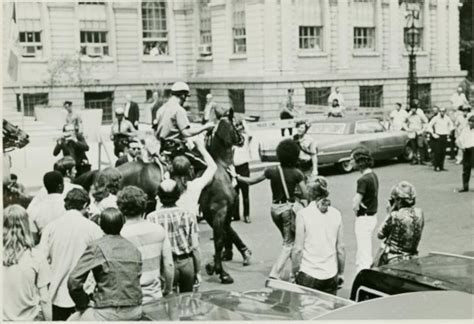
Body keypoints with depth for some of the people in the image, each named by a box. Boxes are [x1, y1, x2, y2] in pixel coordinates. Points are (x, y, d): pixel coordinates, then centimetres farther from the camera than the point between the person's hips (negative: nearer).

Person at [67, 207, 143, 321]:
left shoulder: (97, 247, -9)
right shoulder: (134, 249, 6)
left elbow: (74, 281, -12)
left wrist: (84, 304, 4)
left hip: (108, 315, -6)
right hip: (135, 313, 6)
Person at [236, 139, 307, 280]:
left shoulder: (271, 171, -4)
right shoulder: (296, 173, -11)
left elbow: (251, 181, 5)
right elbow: (305, 195, -10)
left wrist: (237, 177, 20)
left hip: (275, 208, 5)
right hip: (288, 208, -5)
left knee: (288, 240, 23)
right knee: (288, 243, 1)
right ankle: (275, 273, -11)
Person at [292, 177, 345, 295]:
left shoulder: (303, 214, -8)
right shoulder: (336, 214, 2)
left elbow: (298, 249, -8)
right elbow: (341, 248, 6)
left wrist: (295, 271, 3)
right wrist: (341, 273, 16)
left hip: (308, 274, -3)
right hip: (331, 274, 3)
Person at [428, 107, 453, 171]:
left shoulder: (447, 118, 8)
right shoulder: (435, 118, -6)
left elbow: (451, 124, 27)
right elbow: (430, 126, -3)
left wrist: (449, 131, 17)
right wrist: (433, 134, -9)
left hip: (444, 136, 4)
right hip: (437, 136, -4)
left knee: (443, 152, 4)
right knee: (437, 152, -8)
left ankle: (441, 166, 10)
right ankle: (436, 166, -2)